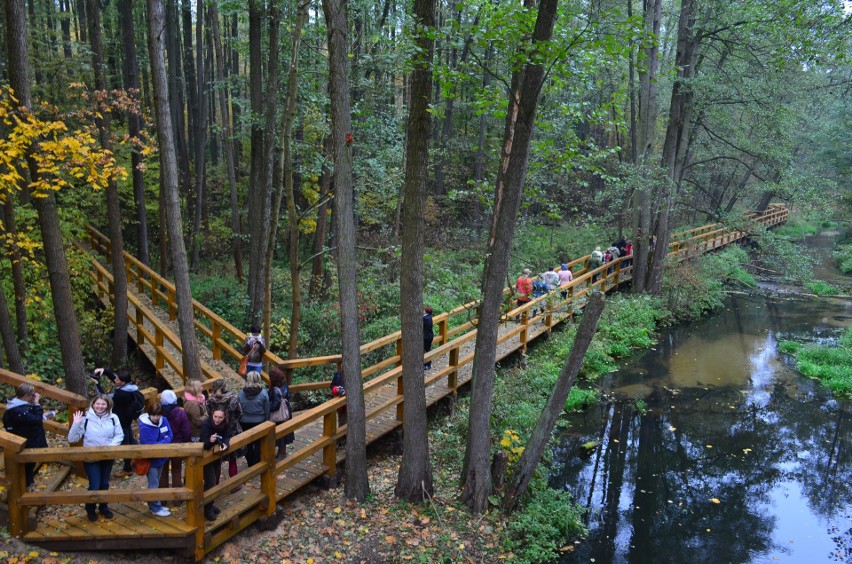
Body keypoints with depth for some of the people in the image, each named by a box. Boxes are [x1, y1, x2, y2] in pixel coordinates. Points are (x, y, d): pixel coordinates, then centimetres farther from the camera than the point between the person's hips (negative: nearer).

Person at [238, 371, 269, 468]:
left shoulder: (241, 393, -9)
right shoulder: (263, 393, -13)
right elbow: (267, 410, -7)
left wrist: (239, 422, 11)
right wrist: (267, 422, 6)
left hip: (245, 422, 2)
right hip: (259, 421, -2)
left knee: (248, 443, 16)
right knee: (258, 443, 11)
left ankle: (250, 463, 27)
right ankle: (256, 463, 14)